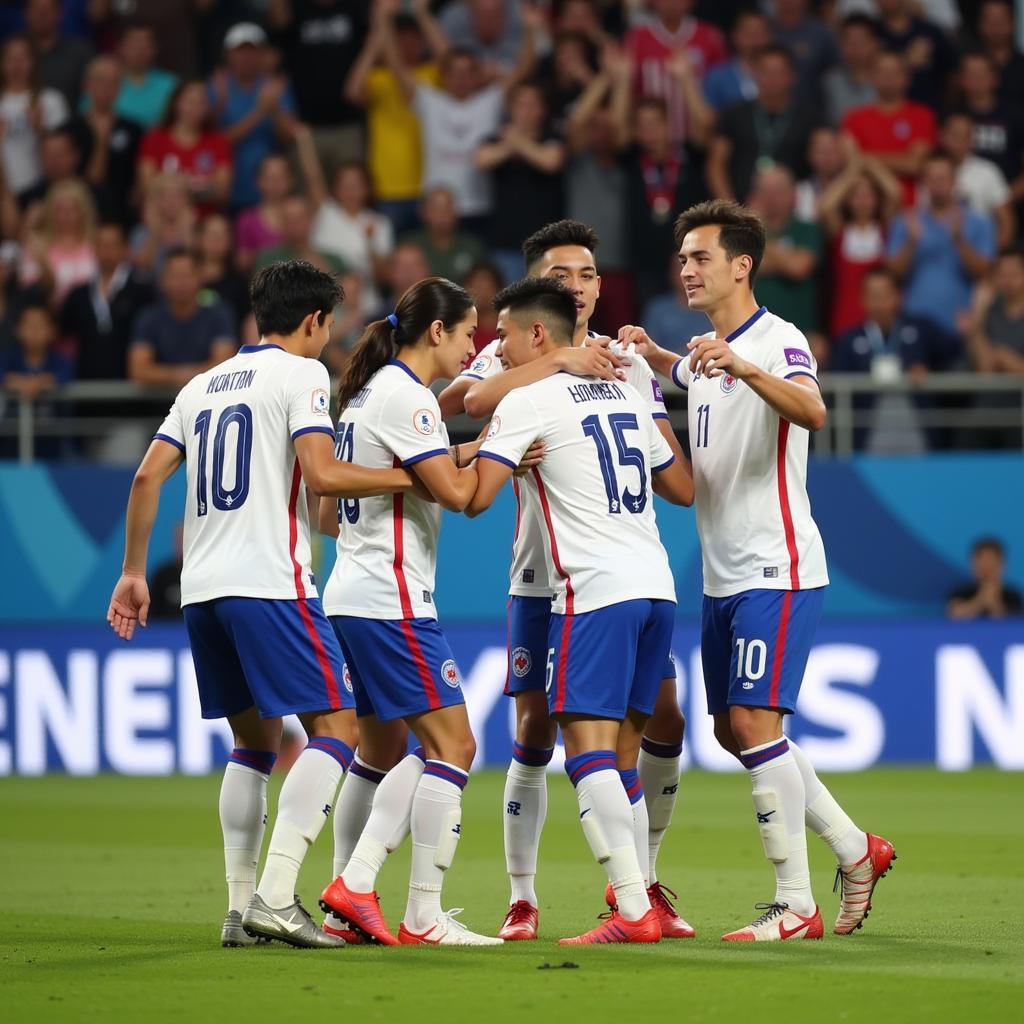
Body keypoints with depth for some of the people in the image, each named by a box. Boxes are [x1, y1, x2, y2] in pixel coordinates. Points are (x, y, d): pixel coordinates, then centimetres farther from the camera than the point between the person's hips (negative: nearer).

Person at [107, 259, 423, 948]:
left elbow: (148, 478, 15)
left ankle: (240, 905, 9)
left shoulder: (205, 385, 19)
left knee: (255, 741, 16)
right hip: (269, 582, -8)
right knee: (335, 727, -5)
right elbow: (321, 474, -15)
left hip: (201, 586, 8)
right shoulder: (300, 373, -1)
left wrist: (134, 572, 21)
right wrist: (411, 477, -6)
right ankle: (276, 897, -18)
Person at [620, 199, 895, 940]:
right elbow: (681, 373, 37)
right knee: (733, 730, 10)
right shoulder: (707, 351, 13)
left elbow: (812, 412, -33)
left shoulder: (777, 342, -13)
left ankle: (796, 906, -10)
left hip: (777, 571, -9)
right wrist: (648, 351, 14)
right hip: (725, 574, 9)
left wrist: (744, 368, -49)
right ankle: (856, 850, 24)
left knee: (754, 722, -15)